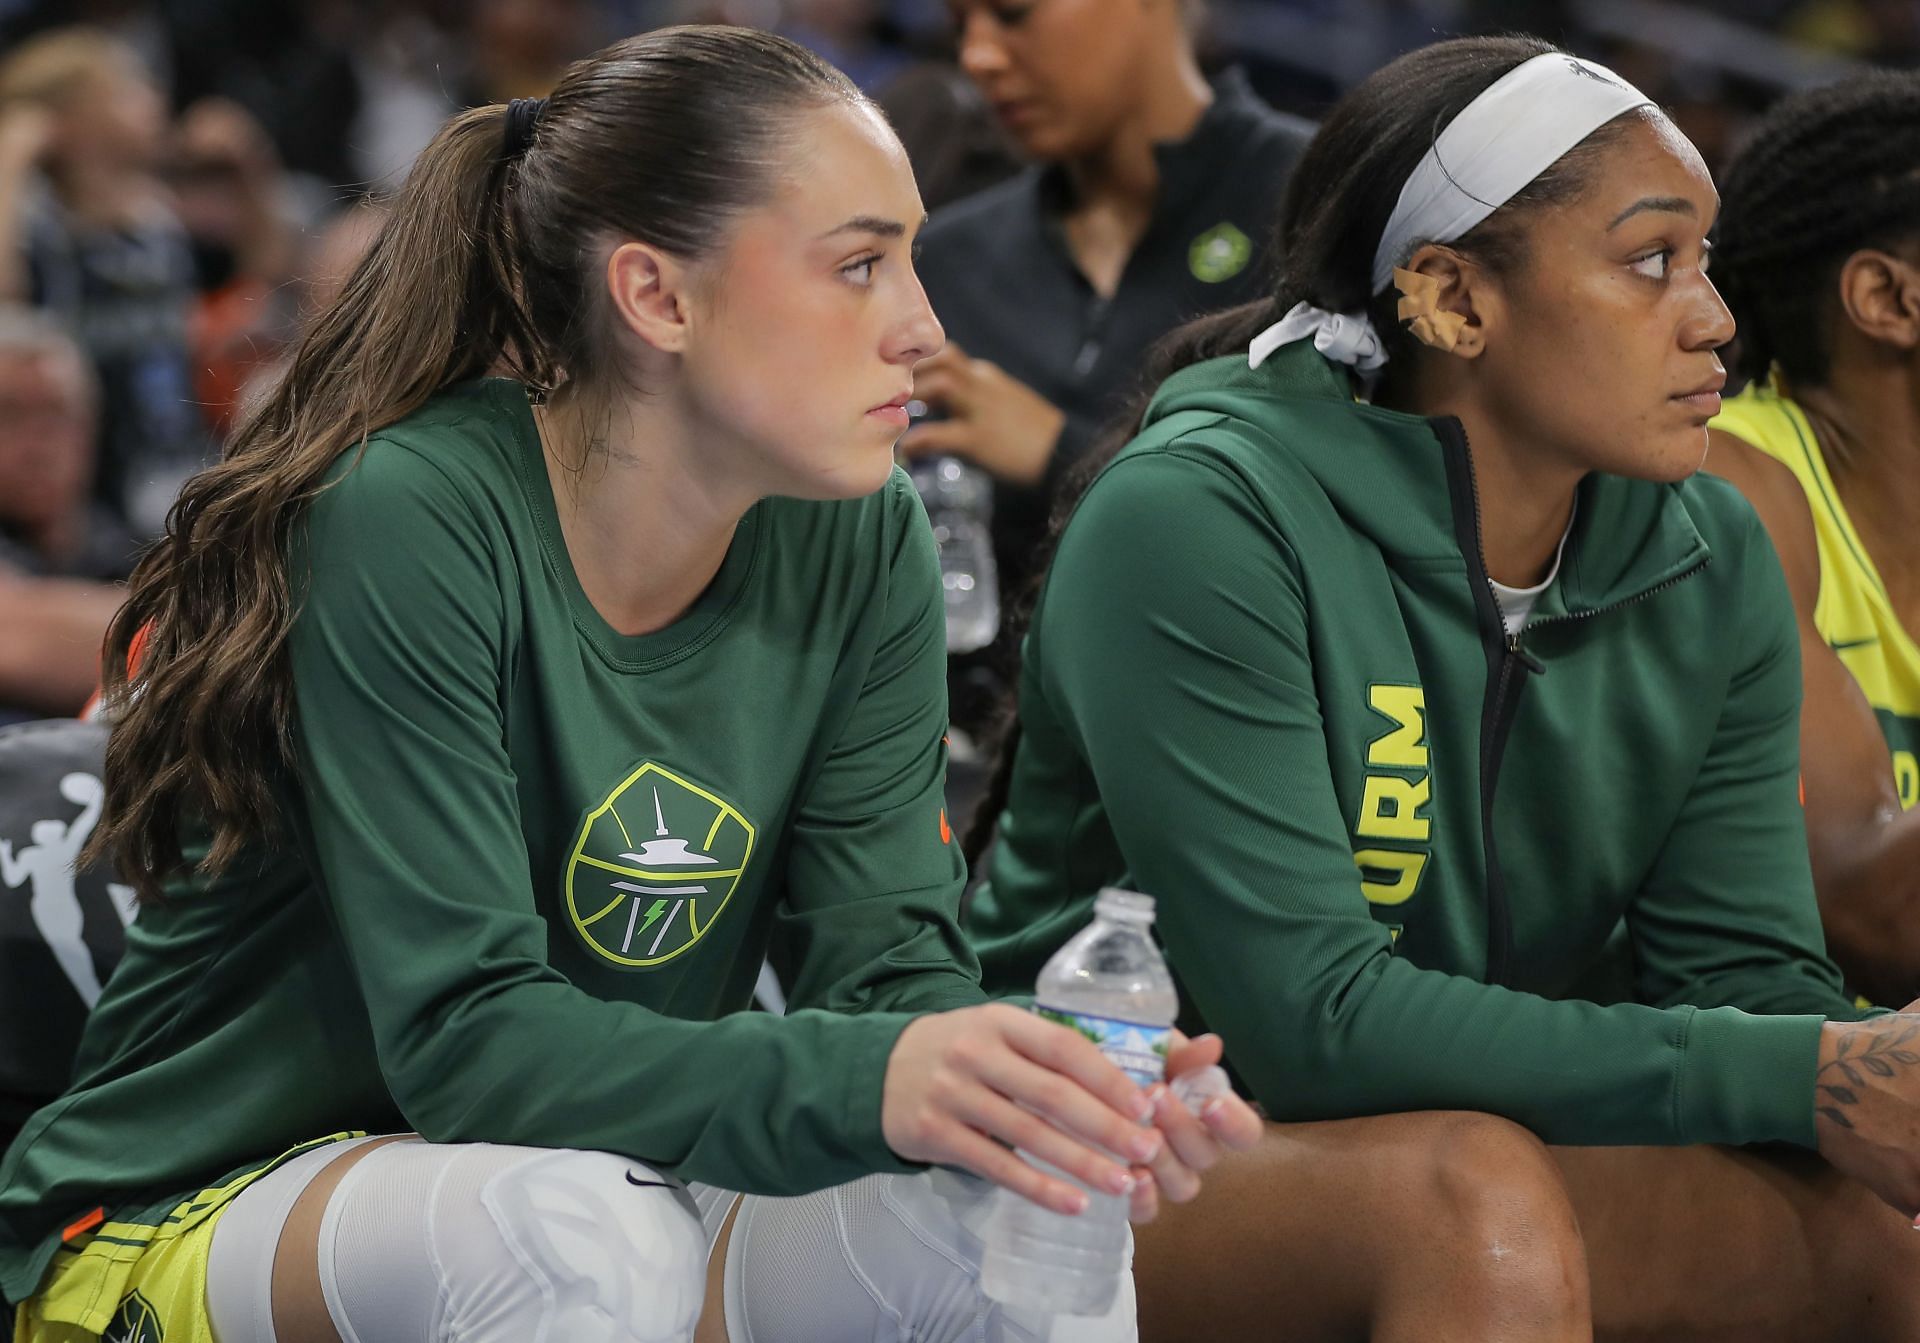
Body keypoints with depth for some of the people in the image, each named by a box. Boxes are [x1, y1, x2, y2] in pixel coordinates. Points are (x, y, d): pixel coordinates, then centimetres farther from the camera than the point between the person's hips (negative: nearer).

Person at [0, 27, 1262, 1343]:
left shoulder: (860, 545, -3)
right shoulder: (415, 522, -22)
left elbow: (890, 957, -6)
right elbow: (460, 1039, -27)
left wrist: (1017, 1087, -30)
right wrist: (863, 1081, -41)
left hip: (616, 1180, 5)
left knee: (1027, 1220, -21)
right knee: (591, 1236, -35)